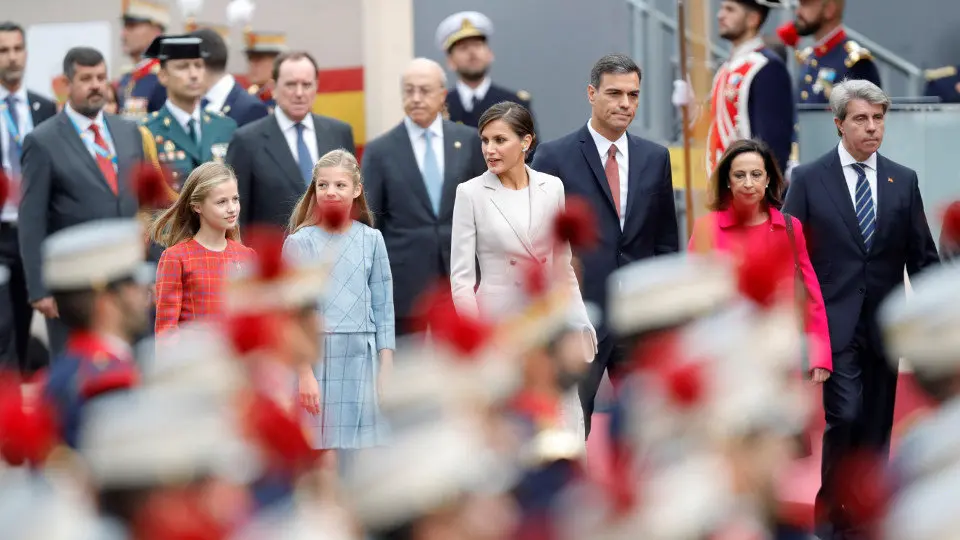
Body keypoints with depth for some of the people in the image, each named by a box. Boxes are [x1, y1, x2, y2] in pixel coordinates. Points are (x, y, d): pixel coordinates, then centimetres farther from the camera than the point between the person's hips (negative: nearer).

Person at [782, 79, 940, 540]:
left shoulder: (903, 181, 8)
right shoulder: (808, 180, 0)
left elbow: (923, 257, 9)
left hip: (884, 326, 3)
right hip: (834, 324, -3)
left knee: (876, 430, 6)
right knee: (844, 419, -14)